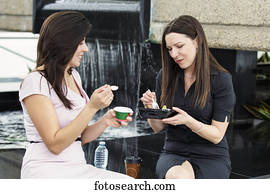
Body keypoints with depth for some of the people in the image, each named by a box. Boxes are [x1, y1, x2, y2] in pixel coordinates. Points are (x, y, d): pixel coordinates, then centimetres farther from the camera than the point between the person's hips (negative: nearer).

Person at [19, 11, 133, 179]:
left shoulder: (74, 76, 16)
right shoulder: (36, 82, -11)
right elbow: (55, 144, -16)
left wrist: (105, 121, -2)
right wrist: (92, 107, -20)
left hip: (78, 167, 8)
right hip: (46, 170, -8)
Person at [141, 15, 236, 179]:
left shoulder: (221, 79, -7)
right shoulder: (165, 76, 4)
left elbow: (217, 135, -7)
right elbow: (158, 128, 9)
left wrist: (188, 121, -23)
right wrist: (151, 109, -12)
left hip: (211, 157, -2)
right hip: (173, 152, 2)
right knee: (178, 178, -33)